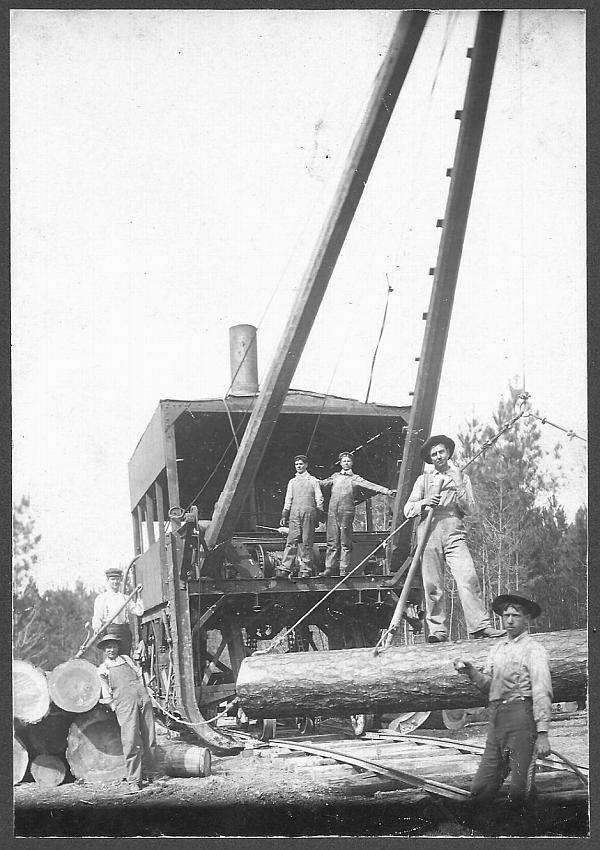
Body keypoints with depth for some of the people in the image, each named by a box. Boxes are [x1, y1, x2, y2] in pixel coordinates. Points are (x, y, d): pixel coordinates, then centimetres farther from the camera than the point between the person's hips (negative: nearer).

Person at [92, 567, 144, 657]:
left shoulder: (125, 598, 18)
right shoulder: (101, 598, 9)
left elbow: (139, 612, 7)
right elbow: (96, 618, 2)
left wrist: (138, 595, 3)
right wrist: (96, 629, -13)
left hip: (124, 630, 4)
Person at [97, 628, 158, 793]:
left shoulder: (126, 659, 27)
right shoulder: (102, 669, 19)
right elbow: (106, 694, 14)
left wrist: (143, 692, 13)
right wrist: (115, 708, 3)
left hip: (142, 697, 3)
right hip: (124, 701, -3)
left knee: (149, 737, 0)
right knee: (131, 740, -15)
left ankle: (148, 773, 12)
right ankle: (134, 780, -12)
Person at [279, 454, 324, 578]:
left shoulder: (313, 480, 12)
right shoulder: (292, 482, 21)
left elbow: (319, 498, 9)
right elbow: (288, 500, 18)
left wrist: (319, 514, -1)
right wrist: (284, 515, 10)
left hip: (309, 513, -2)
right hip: (294, 514, 2)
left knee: (307, 542, -4)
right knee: (292, 541, -7)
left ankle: (306, 570, -1)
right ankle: (285, 569, -12)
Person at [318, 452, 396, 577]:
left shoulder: (355, 478, 7)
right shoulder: (335, 476, 18)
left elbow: (371, 486, -2)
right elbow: (322, 483, 29)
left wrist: (388, 491, -12)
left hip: (347, 512, -3)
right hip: (332, 512, 3)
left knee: (345, 542, -3)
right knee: (332, 542, 2)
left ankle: (344, 570, -1)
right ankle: (330, 568, 6)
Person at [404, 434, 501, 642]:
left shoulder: (461, 477, 19)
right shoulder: (424, 479, 18)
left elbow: (469, 508, 9)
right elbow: (407, 510, 11)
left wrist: (458, 487, -4)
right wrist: (424, 503, -8)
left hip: (454, 535, 0)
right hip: (429, 535, 1)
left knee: (468, 578, -17)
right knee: (432, 585, -6)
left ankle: (481, 625, -20)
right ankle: (437, 630, -1)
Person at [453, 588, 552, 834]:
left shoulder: (533, 649, -1)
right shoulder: (497, 648, 21)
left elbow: (542, 693, -8)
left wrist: (543, 733, -15)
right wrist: (471, 671, -2)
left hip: (520, 714, -7)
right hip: (495, 717, 7)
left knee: (521, 788, -8)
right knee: (481, 788, 3)